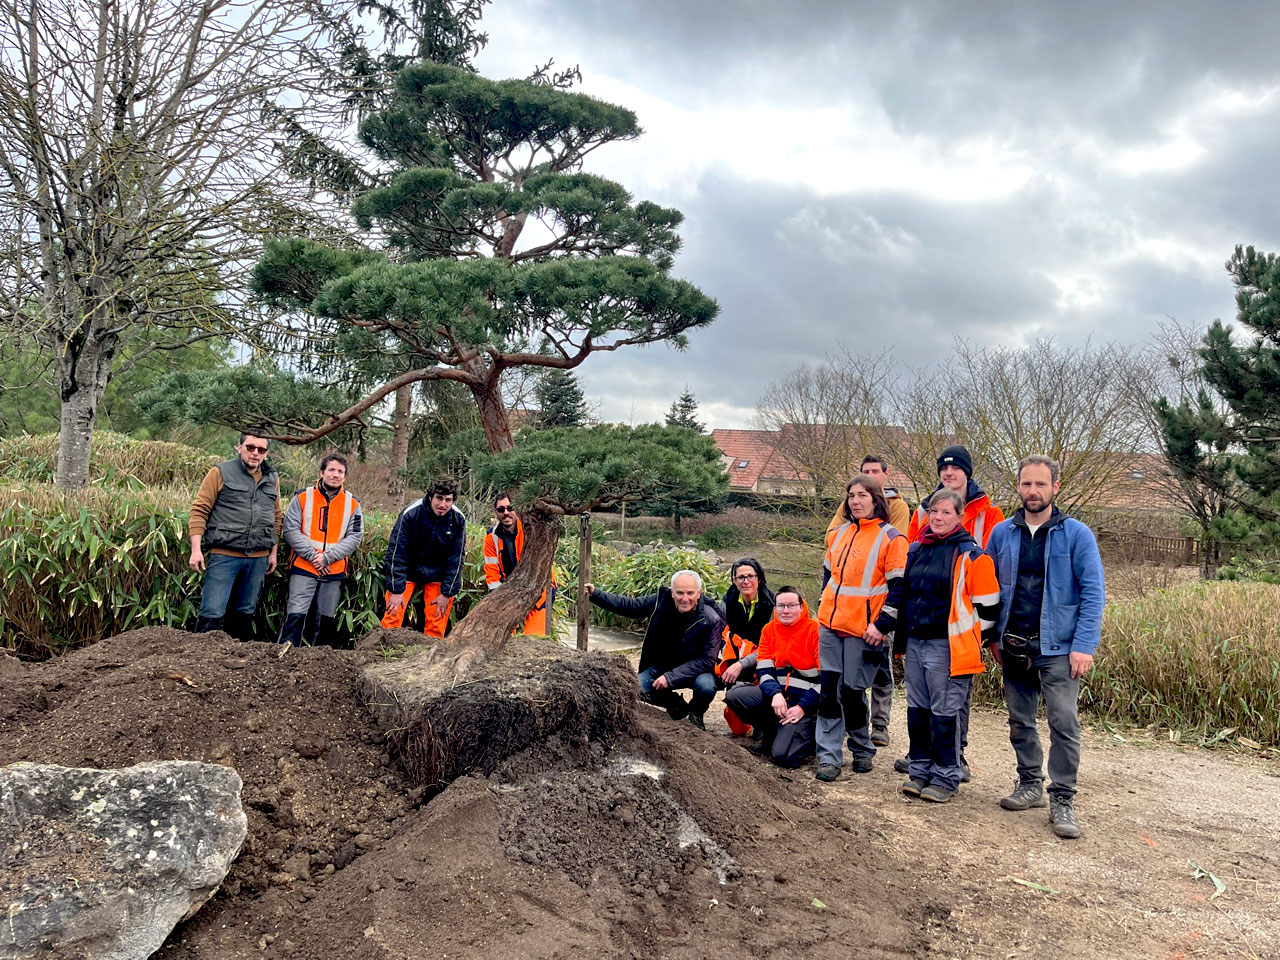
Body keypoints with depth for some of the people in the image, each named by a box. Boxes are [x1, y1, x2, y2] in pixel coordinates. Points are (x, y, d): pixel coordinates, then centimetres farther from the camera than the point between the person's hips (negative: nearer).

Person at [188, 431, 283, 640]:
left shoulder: (272, 479, 13)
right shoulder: (221, 473, -2)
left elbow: (277, 517, 20)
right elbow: (199, 511, -3)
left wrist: (273, 552, 15)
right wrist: (196, 549, -11)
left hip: (258, 559, 5)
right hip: (224, 556, -5)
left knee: (245, 613, 13)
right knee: (213, 613, -10)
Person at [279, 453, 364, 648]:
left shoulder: (352, 504, 4)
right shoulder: (302, 497, 0)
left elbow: (355, 537, -2)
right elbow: (290, 531, -5)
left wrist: (327, 557, -13)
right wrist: (313, 555, -14)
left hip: (335, 572, 2)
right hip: (303, 568, -2)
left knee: (326, 620, 10)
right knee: (296, 615, -11)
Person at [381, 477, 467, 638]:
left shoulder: (458, 520, -13)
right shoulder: (411, 513, -22)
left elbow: (456, 559, -5)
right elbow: (396, 552, -18)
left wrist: (447, 593, -7)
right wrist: (396, 590, -19)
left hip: (437, 575, 2)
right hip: (408, 570, -2)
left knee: (436, 625, 0)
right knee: (393, 616, -10)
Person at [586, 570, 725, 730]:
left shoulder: (711, 620, -22)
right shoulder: (661, 601, -11)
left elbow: (707, 660, -22)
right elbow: (628, 605, 3)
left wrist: (670, 677, -28)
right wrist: (595, 594, -5)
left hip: (695, 670, -4)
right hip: (661, 666, 4)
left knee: (706, 685, -35)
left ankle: (695, 714, 4)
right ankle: (677, 705, 11)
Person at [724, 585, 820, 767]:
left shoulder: (815, 630, -9)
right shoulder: (769, 629, 7)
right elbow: (763, 669, 2)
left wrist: (803, 707, -16)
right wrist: (775, 694, -18)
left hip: (804, 700, -5)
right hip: (777, 694, 6)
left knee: (783, 756, -22)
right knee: (734, 696, -19)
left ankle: (809, 734, 11)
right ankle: (771, 733, 3)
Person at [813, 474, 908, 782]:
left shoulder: (890, 539, -7)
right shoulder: (838, 533, 11)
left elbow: (899, 586, -10)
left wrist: (882, 624, -14)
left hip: (864, 630, -5)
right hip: (830, 626, 5)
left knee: (851, 691, 1)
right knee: (829, 689, 2)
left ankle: (862, 750, 24)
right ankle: (828, 757, 9)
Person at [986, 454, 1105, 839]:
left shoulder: (1076, 534, -6)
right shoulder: (1002, 534, 4)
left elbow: (1093, 593, -9)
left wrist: (1084, 646, -15)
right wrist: (993, 636, 6)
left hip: (1057, 649, -4)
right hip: (1013, 648, 4)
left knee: (1064, 724, -5)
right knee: (1020, 721, 14)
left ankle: (1062, 799, 7)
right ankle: (1029, 784, 29)